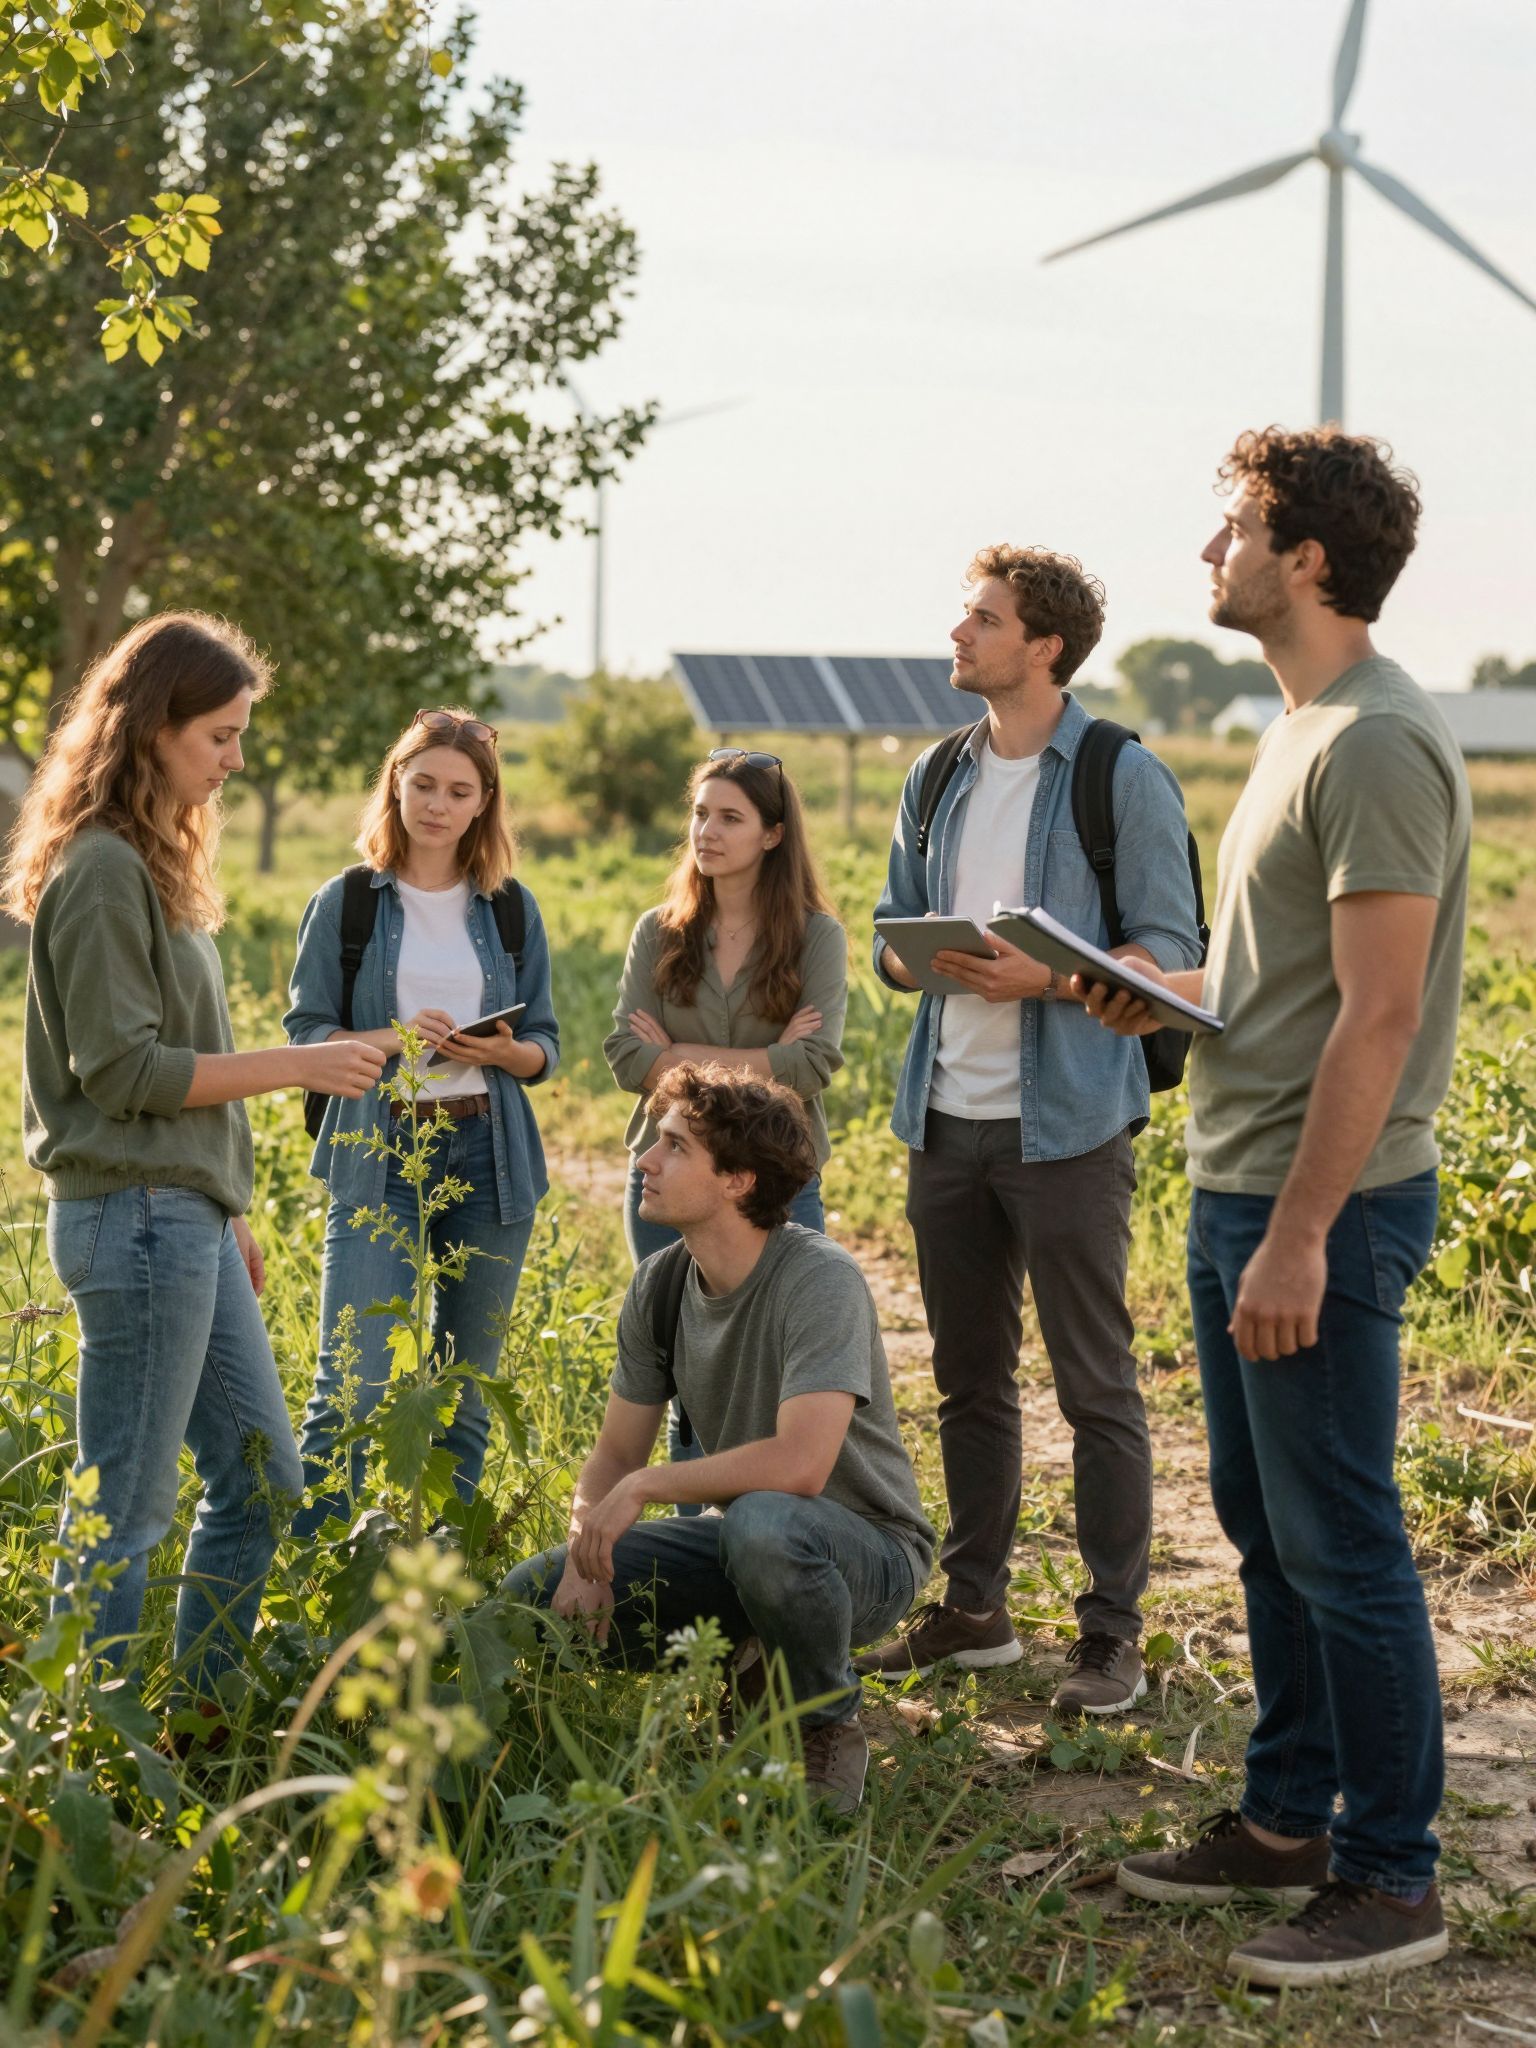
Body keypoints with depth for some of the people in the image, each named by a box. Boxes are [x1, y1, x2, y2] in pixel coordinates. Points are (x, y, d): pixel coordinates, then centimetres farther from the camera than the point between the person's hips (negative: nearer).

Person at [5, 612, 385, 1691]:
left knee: (263, 1477, 16)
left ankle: (199, 1723, 26)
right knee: (126, 1509, -3)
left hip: (188, 1218, 10)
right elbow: (120, 1069, -18)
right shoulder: (100, 870, -15)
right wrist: (297, 1064, -15)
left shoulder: (157, 862, 14)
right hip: (136, 1217, -10)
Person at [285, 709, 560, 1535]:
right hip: (379, 1155, -3)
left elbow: (545, 1048, 10)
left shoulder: (512, 909, 9)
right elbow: (305, 1032, 1)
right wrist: (391, 1039, -16)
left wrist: (503, 1051, -11)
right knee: (352, 1387, -12)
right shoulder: (346, 902, 3)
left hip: (489, 1153, 3)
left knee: (466, 1392, 8)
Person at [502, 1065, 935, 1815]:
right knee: (530, 1597, -7)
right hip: (745, 1540, 7)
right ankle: (746, 1660, 12)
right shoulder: (659, 1285, -3)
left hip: (867, 1550, -7)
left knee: (762, 1522, -41)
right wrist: (585, 1555, -15)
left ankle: (828, 1725, -11)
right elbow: (615, 1453, 5)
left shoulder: (819, 1280, -25)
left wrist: (646, 1486, -26)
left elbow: (799, 1464, -36)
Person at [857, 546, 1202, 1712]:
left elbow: (1171, 949, -8)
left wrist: (1044, 979, -22)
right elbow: (891, 935, 17)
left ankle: (1113, 1635, 8)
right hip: (947, 1120, 6)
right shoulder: (938, 781, 13)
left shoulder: (1123, 780, -6)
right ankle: (974, 1610, 24)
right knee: (970, 1380, 14)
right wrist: (921, 961, -6)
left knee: (1096, 1386, 0)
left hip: (1066, 1123, -6)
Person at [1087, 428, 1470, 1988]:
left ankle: (1391, 1879, 8)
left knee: (1339, 1544, -3)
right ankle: (1288, 1818, 30)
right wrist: (1174, 996, 7)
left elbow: (1380, 1012, -22)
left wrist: (1300, 1234, -24)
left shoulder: (1379, 747, -17)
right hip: (1237, 1192, 10)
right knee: (1265, 1525, 17)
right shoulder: (1301, 730, 15)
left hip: (1325, 1207, -10)